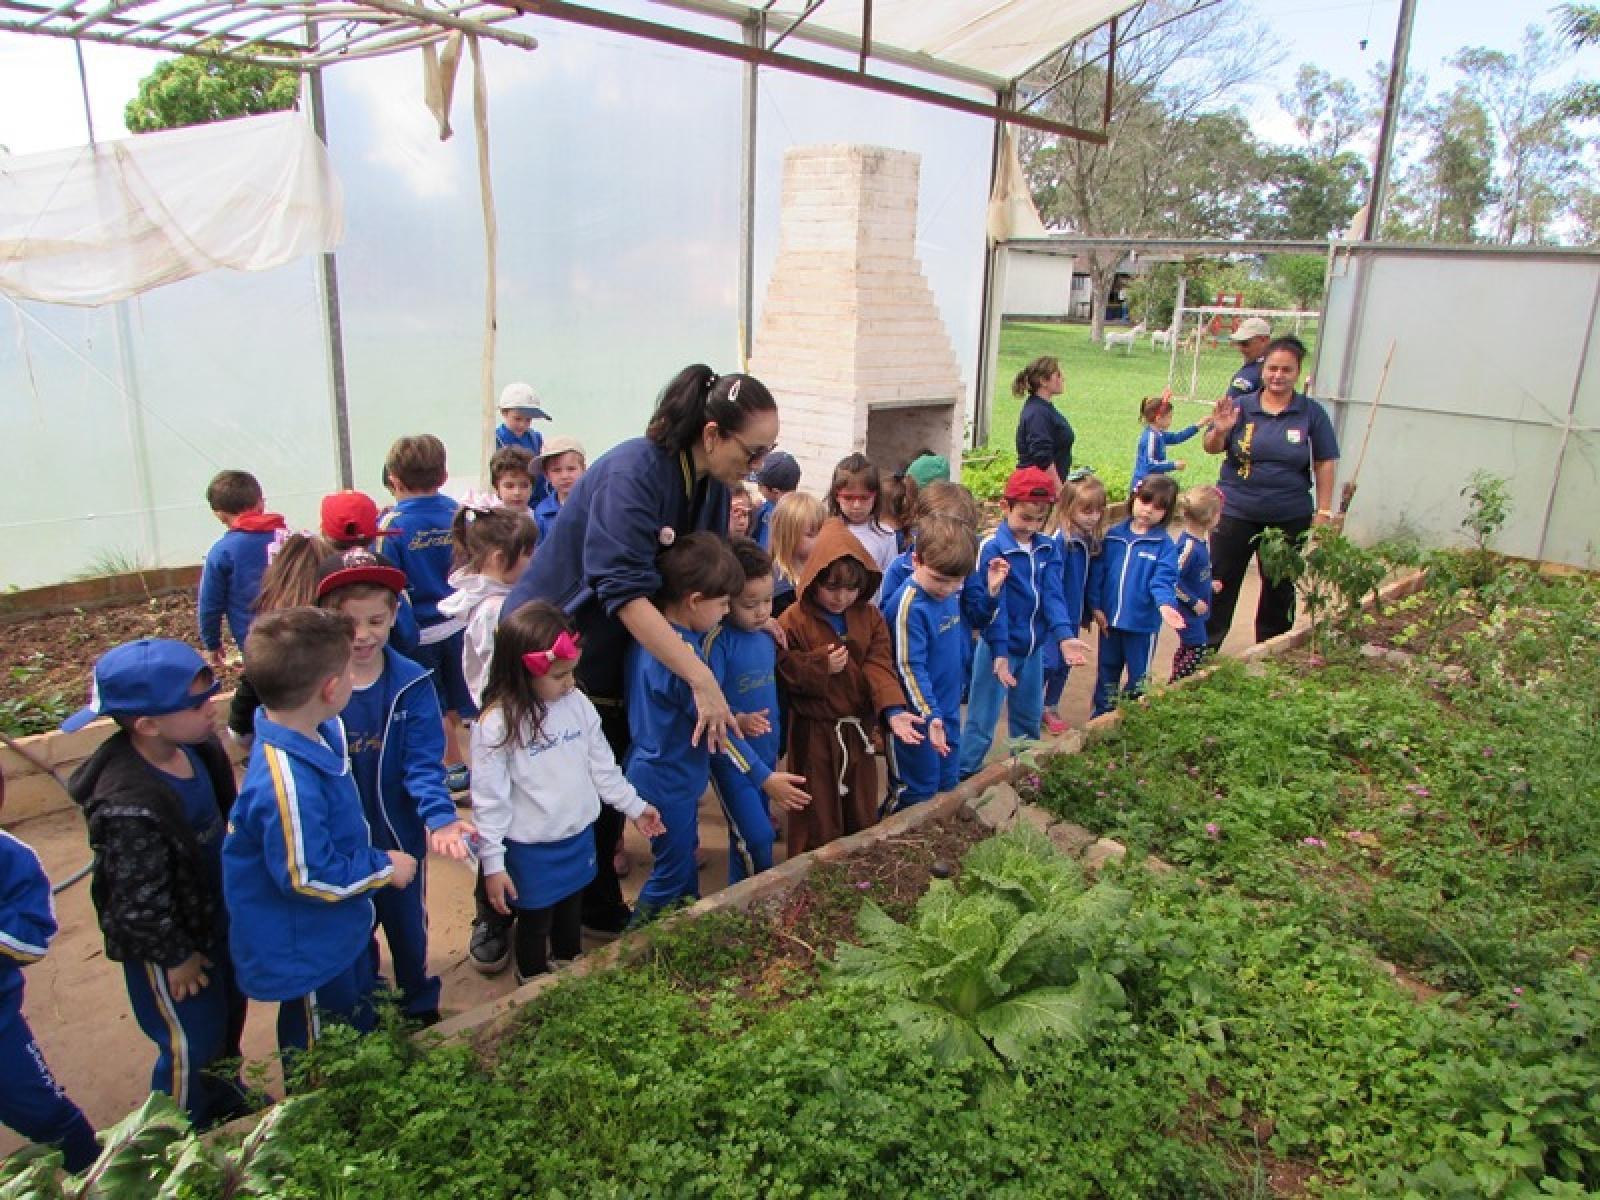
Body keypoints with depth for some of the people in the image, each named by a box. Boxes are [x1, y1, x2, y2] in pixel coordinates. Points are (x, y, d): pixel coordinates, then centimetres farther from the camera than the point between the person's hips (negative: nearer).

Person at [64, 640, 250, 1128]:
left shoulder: (199, 748, -12)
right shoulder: (129, 808, -38)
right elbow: (138, 903, -27)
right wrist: (175, 957, -13)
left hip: (215, 917, 8)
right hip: (168, 940, -8)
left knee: (228, 1011, 27)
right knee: (192, 1042, 12)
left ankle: (225, 1096, 54)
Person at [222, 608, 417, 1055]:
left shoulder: (318, 733, -11)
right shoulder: (288, 784, -40)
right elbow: (308, 878, -31)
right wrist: (384, 868, -19)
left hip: (342, 929, 10)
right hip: (308, 952, -10)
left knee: (363, 1021, 33)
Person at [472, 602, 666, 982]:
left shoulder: (578, 704, -6)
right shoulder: (496, 725, -22)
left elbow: (602, 766, 6)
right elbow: (488, 799, -17)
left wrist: (635, 806, 11)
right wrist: (492, 863, -14)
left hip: (580, 837, 5)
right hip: (531, 851, -5)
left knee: (572, 914, 25)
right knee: (535, 923, 15)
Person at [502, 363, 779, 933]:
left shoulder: (712, 486, -2)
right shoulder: (634, 470, -28)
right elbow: (626, 590, -36)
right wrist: (701, 678, -39)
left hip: (613, 661, 7)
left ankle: (600, 907, 32)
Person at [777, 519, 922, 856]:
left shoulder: (870, 617, 0)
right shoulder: (794, 621, -12)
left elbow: (879, 666, -9)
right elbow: (784, 673, -11)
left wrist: (893, 710, -25)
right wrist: (821, 667, -25)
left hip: (859, 729, 4)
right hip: (813, 733, -4)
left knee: (862, 813, 18)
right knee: (819, 818, 7)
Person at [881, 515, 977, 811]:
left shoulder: (952, 593, -2)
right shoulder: (908, 606, -26)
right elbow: (910, 668, -26)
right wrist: (931, 715, -29)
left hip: (950, 708, 8)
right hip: (920, 718, -8)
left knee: (948, 785, 22)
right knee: (918, 794, 7)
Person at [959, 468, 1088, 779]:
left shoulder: (1048, 549, 3)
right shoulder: (992, 548, -16)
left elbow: (1053, 595, -5)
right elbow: (993, 605, -18)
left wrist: (1064, 635, -20)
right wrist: (999, 651, -23)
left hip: (1034, 647, 6)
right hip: (999, 647, -6)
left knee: (1029, 716, 21)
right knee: (983, 719, 1)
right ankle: (964, 774, 12)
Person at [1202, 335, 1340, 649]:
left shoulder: (1312, 413, -4)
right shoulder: (1242, 407, -4)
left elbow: (1324, 463, -2)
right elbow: (1211, 448, -7)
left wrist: (1323, 512, -4)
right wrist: (1220, 431, -29)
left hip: (1290, 517, 1)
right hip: (1236, 512, -1)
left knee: (1279, 587, 15)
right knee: (1221, 582, 3)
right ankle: (1205, 648, 12)